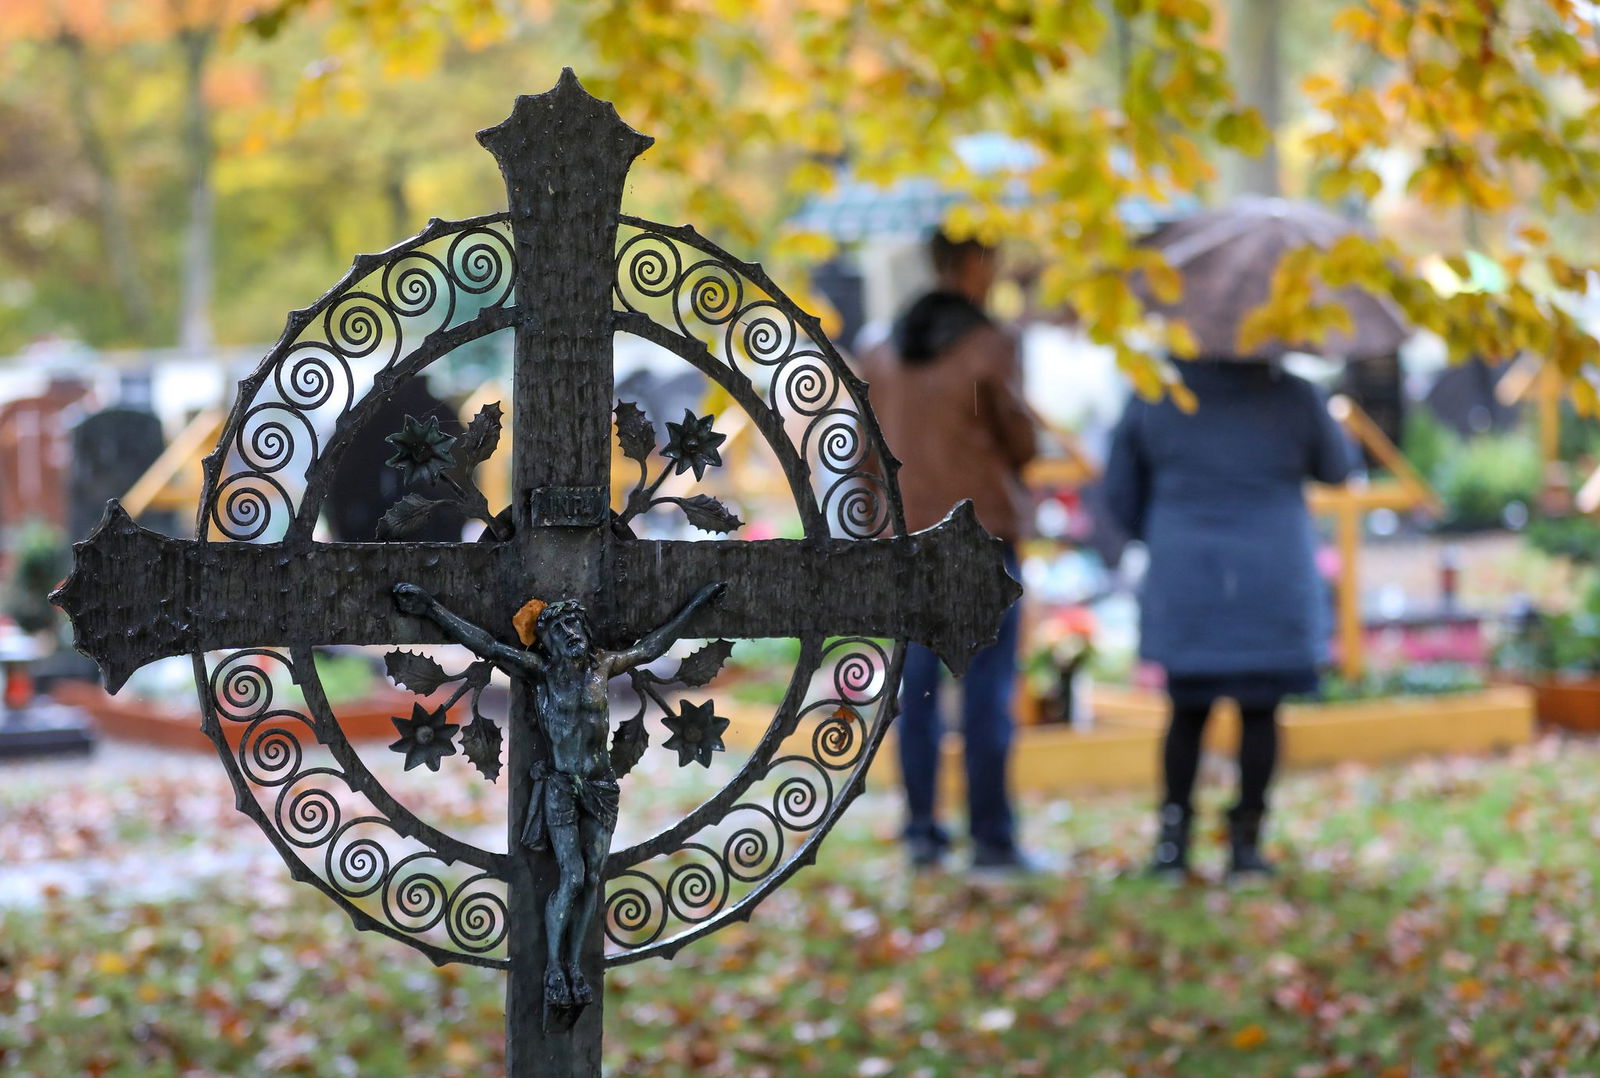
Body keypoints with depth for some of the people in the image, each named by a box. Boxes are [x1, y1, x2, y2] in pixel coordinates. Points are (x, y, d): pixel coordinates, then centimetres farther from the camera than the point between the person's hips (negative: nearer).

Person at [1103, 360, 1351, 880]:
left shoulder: (1155, 395, -2)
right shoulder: (1293, 397, -6)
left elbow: (1121, 491, 6)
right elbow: (1334, 468, 13)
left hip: (1183, 581, 2)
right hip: (1272, 584, -1)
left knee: (1188, 710, 13)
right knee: (1259, 711, 8)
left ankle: (1172, 840, 9)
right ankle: (1245, 841, 7)